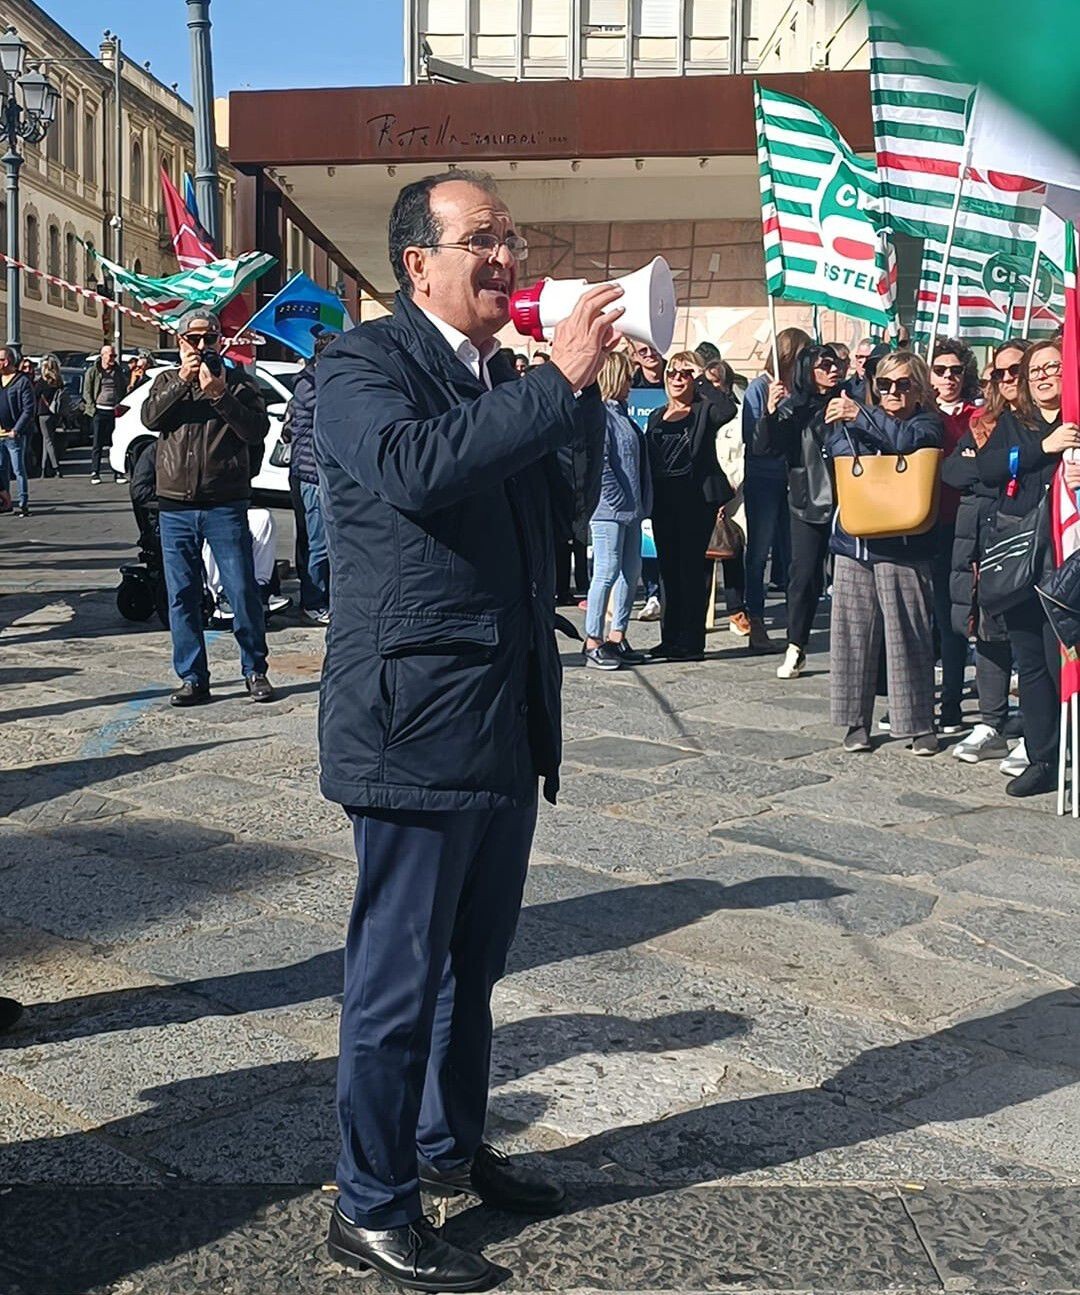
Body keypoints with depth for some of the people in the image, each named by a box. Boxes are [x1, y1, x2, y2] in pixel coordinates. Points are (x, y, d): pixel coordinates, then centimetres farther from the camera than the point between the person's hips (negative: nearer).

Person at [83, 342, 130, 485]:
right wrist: (92, 407, -7)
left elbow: (124, 390, 15)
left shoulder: (119, 371, 11)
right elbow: (87, 391, 4)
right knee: (98, 444, 0)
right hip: (99, 411, -2)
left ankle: (118, 473, 7)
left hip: (115, 411, 2)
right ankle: (95, 473, 4)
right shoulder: (93, 371, 3)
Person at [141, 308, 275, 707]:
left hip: (225, 505, -2)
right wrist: (182, 380, -13)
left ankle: (255, 671, 10)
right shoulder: (167, 381, 15)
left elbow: (258, 430, -7)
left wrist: (219, 394, -15)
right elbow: (150, 418, -4)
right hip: (175, 506, 3)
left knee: (242, 591, -3)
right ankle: (192, 678, 13)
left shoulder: (237, 382, 8)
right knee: (181, 595, 4)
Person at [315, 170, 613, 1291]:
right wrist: (559, 384, -27)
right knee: (398, 974, 2)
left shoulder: (507, 382, 16)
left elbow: (561, 511, 17)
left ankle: (451, 1144, 39)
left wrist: (581, 389, 3)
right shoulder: (364, 363, -8)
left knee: (472, 960, 20)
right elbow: (409, 467, -28)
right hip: (416, 724, -8)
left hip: (507, 727, 8)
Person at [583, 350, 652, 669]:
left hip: (630, 509, 10)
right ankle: (593, 641, 0)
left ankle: (617, 636, 18)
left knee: (631, 572, 10)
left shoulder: (621, 413, 18)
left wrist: (641, 504, 14)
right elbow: (599, 462, -19)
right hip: (609, 510, -10)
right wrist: (618, 500, -17)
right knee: (607, 572, -7)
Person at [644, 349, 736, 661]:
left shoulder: (704, 411, 0)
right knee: (668, 568, 10)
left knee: (692, 568, -3)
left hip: (696, 500, -6)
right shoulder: (656, 416, 18)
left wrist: (705, 378, -15)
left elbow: (728, 410, -23)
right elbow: (649, 459, 17)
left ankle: (691, 641, 1)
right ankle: (671, 638, 18)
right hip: (663, 501, 6)